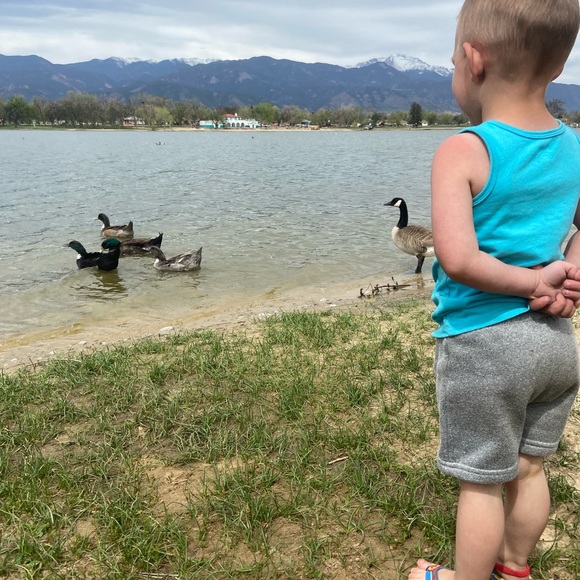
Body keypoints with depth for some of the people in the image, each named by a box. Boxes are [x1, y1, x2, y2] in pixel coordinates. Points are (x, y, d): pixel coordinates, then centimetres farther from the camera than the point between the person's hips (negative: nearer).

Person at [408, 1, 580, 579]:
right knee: (527, 467, 23)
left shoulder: (463, 152, -18)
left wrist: (532, 281, -16)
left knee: (481, 480, 11)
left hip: (482, 344, -6)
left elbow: (457, 258, -29)